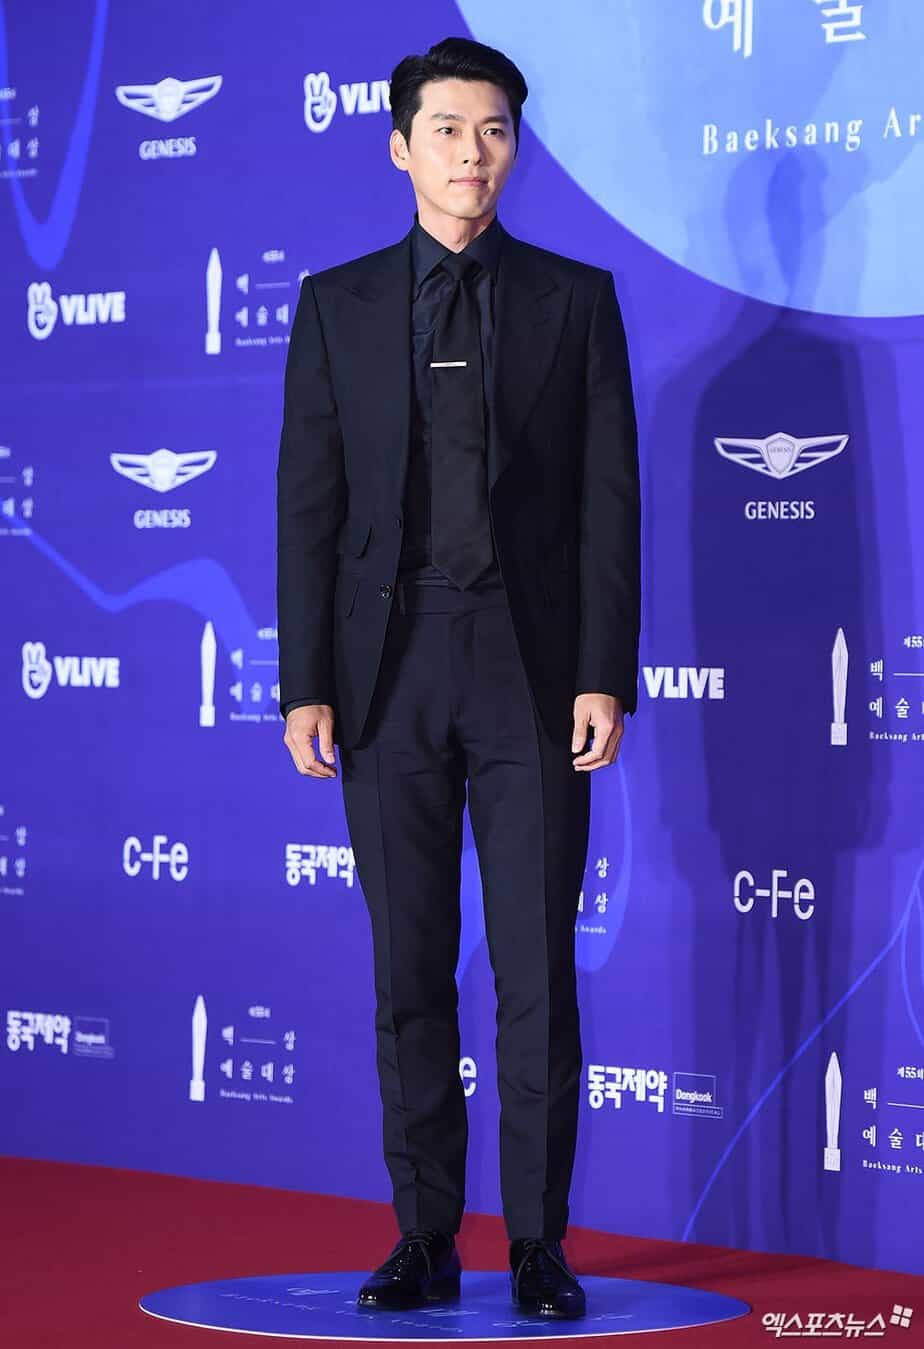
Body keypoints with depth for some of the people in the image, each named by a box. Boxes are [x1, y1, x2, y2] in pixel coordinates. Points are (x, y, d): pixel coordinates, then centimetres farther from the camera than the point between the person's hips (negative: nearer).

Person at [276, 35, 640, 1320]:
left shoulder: (575, 298, 5)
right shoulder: (338, 305, 7)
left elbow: (611, 494, 1)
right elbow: (309, 502, 4)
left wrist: (608, 675, -7)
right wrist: (305, 684, -3)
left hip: (533, 665, -1)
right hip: (390, 664, 1)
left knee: (539, 967, -1)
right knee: (409, 967, 5)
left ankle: (540, 1246, 7)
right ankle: (427, 1240, 14)